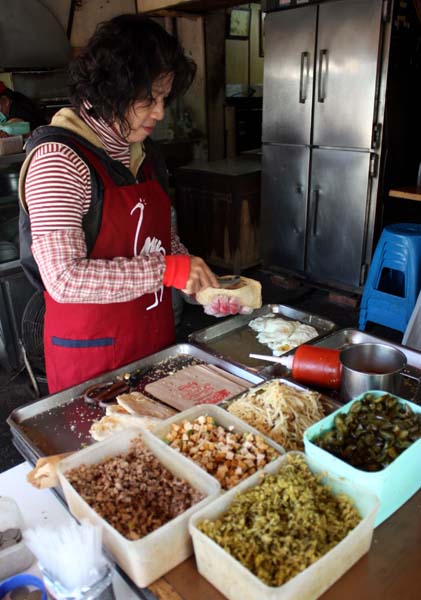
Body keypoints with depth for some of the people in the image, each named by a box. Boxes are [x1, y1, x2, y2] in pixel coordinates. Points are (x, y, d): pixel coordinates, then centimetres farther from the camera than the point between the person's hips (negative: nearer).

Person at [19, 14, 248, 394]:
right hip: (91, 350, -7)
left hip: (157, 337, 7)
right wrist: (166, 270, -25)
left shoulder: (143, 151, 5)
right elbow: (64, 278, -26)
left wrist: (202, 282, -1)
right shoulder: (59, 159, -19)